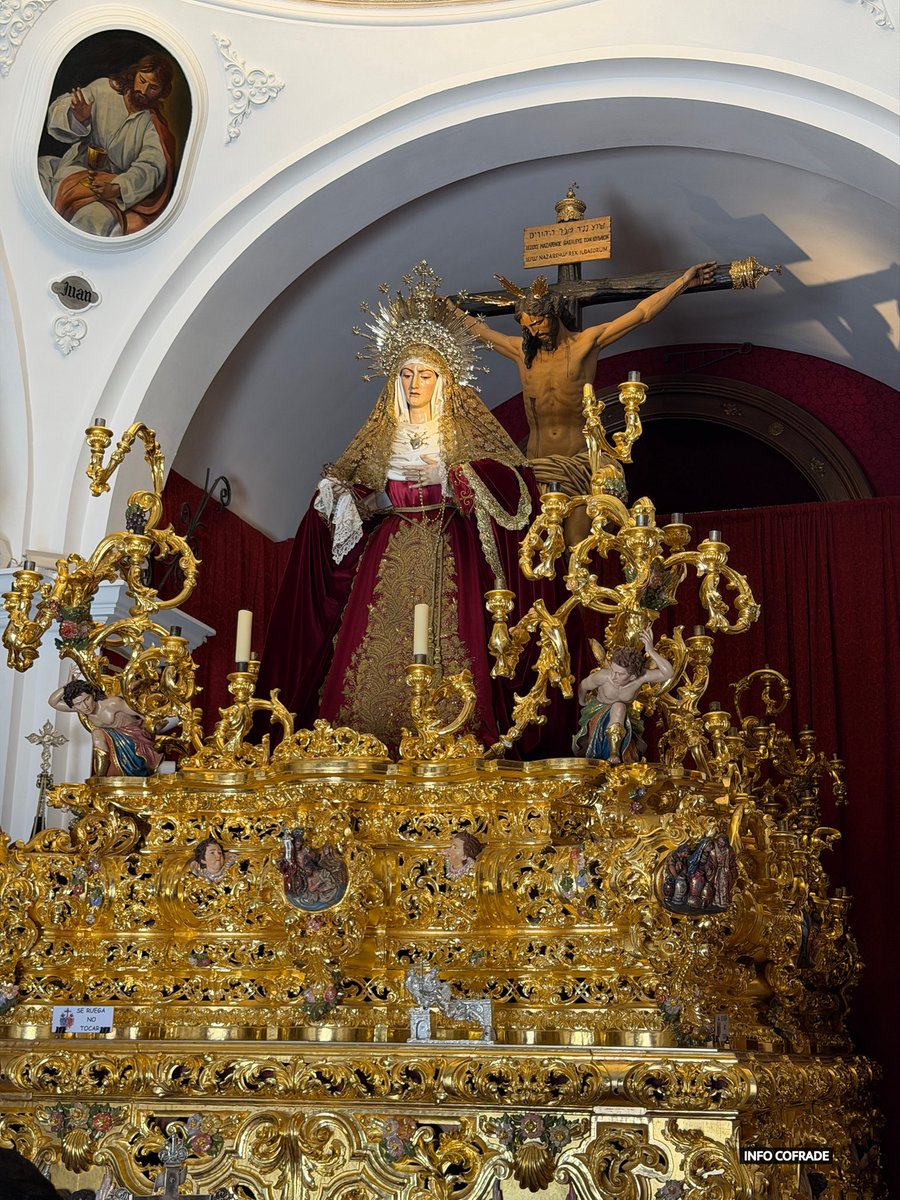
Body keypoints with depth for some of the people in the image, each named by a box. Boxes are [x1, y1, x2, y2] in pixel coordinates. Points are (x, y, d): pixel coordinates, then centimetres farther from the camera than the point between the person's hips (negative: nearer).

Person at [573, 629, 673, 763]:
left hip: (621, 716, 2)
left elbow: (668, 673, -46)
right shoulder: (604, 676, -33)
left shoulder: (641, 678, -31)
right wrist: (583, 702, 10)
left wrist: (651, 651, -54)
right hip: (598, 710, -2)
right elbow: (583, 686, -11)